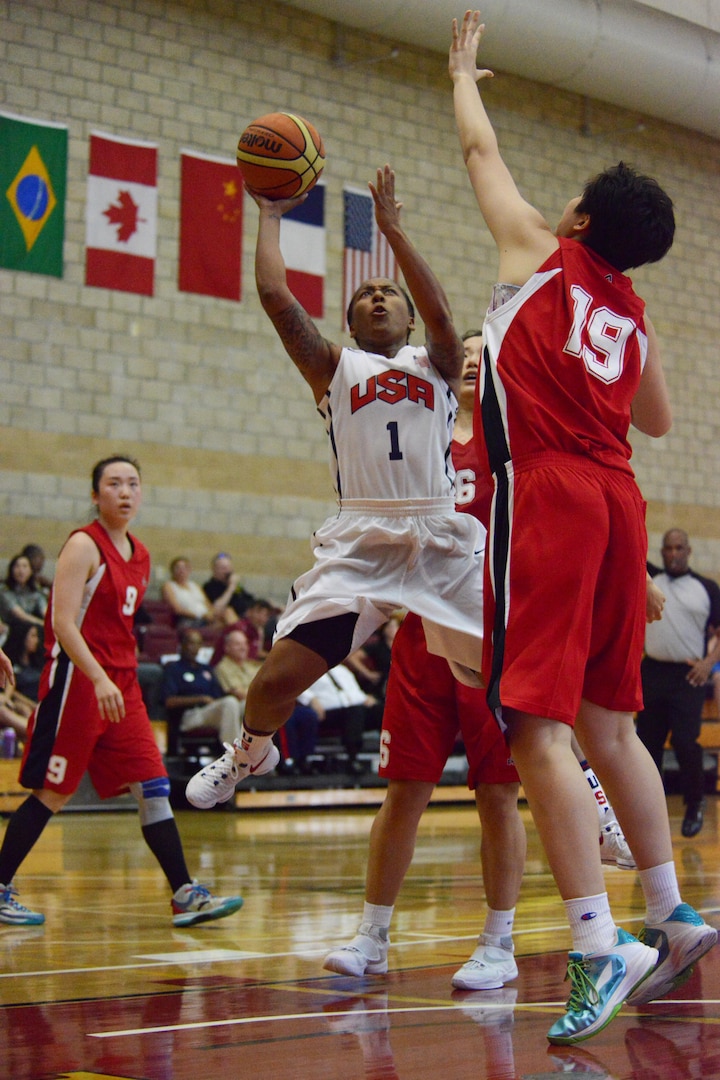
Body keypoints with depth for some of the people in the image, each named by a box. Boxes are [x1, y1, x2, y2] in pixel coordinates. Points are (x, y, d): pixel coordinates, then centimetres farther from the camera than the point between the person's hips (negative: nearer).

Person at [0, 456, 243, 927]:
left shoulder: (141, 555, 14)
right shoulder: (83, 545, -9)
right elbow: (63, 622, -18)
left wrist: (122, 677, 18)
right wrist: (99, 679, -28)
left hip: (122, 683, 7)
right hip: (76, 679, -7)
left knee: (154, 788, 0)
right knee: (51, 794, -1)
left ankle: (185, 893, 0)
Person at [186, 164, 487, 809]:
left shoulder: (437, 364, 16)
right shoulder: (334, 367, 16)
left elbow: (440, 314, -6)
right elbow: (275, 296, 5)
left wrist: (392, 228, -7)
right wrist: (271, 214, 13)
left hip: (445, 536, 0)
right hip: (362, 541, 0)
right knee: (277, 679, -6)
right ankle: (251, 754, 27)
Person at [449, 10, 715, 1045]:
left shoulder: (540, 256, 4)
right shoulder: (634, 317, 18)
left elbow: (481, 150, 18)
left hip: (545, 493, -7)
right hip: (616, 499, 7)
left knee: (539, 725, -11)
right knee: (607, 721, 16)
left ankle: (600, 948, -17)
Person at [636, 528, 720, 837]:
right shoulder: (648, 578, 10)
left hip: (688, 676, -3)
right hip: (653, 672, 3)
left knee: (685, 742, -12)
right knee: (648, 741, 6)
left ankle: (695, 804, 8)